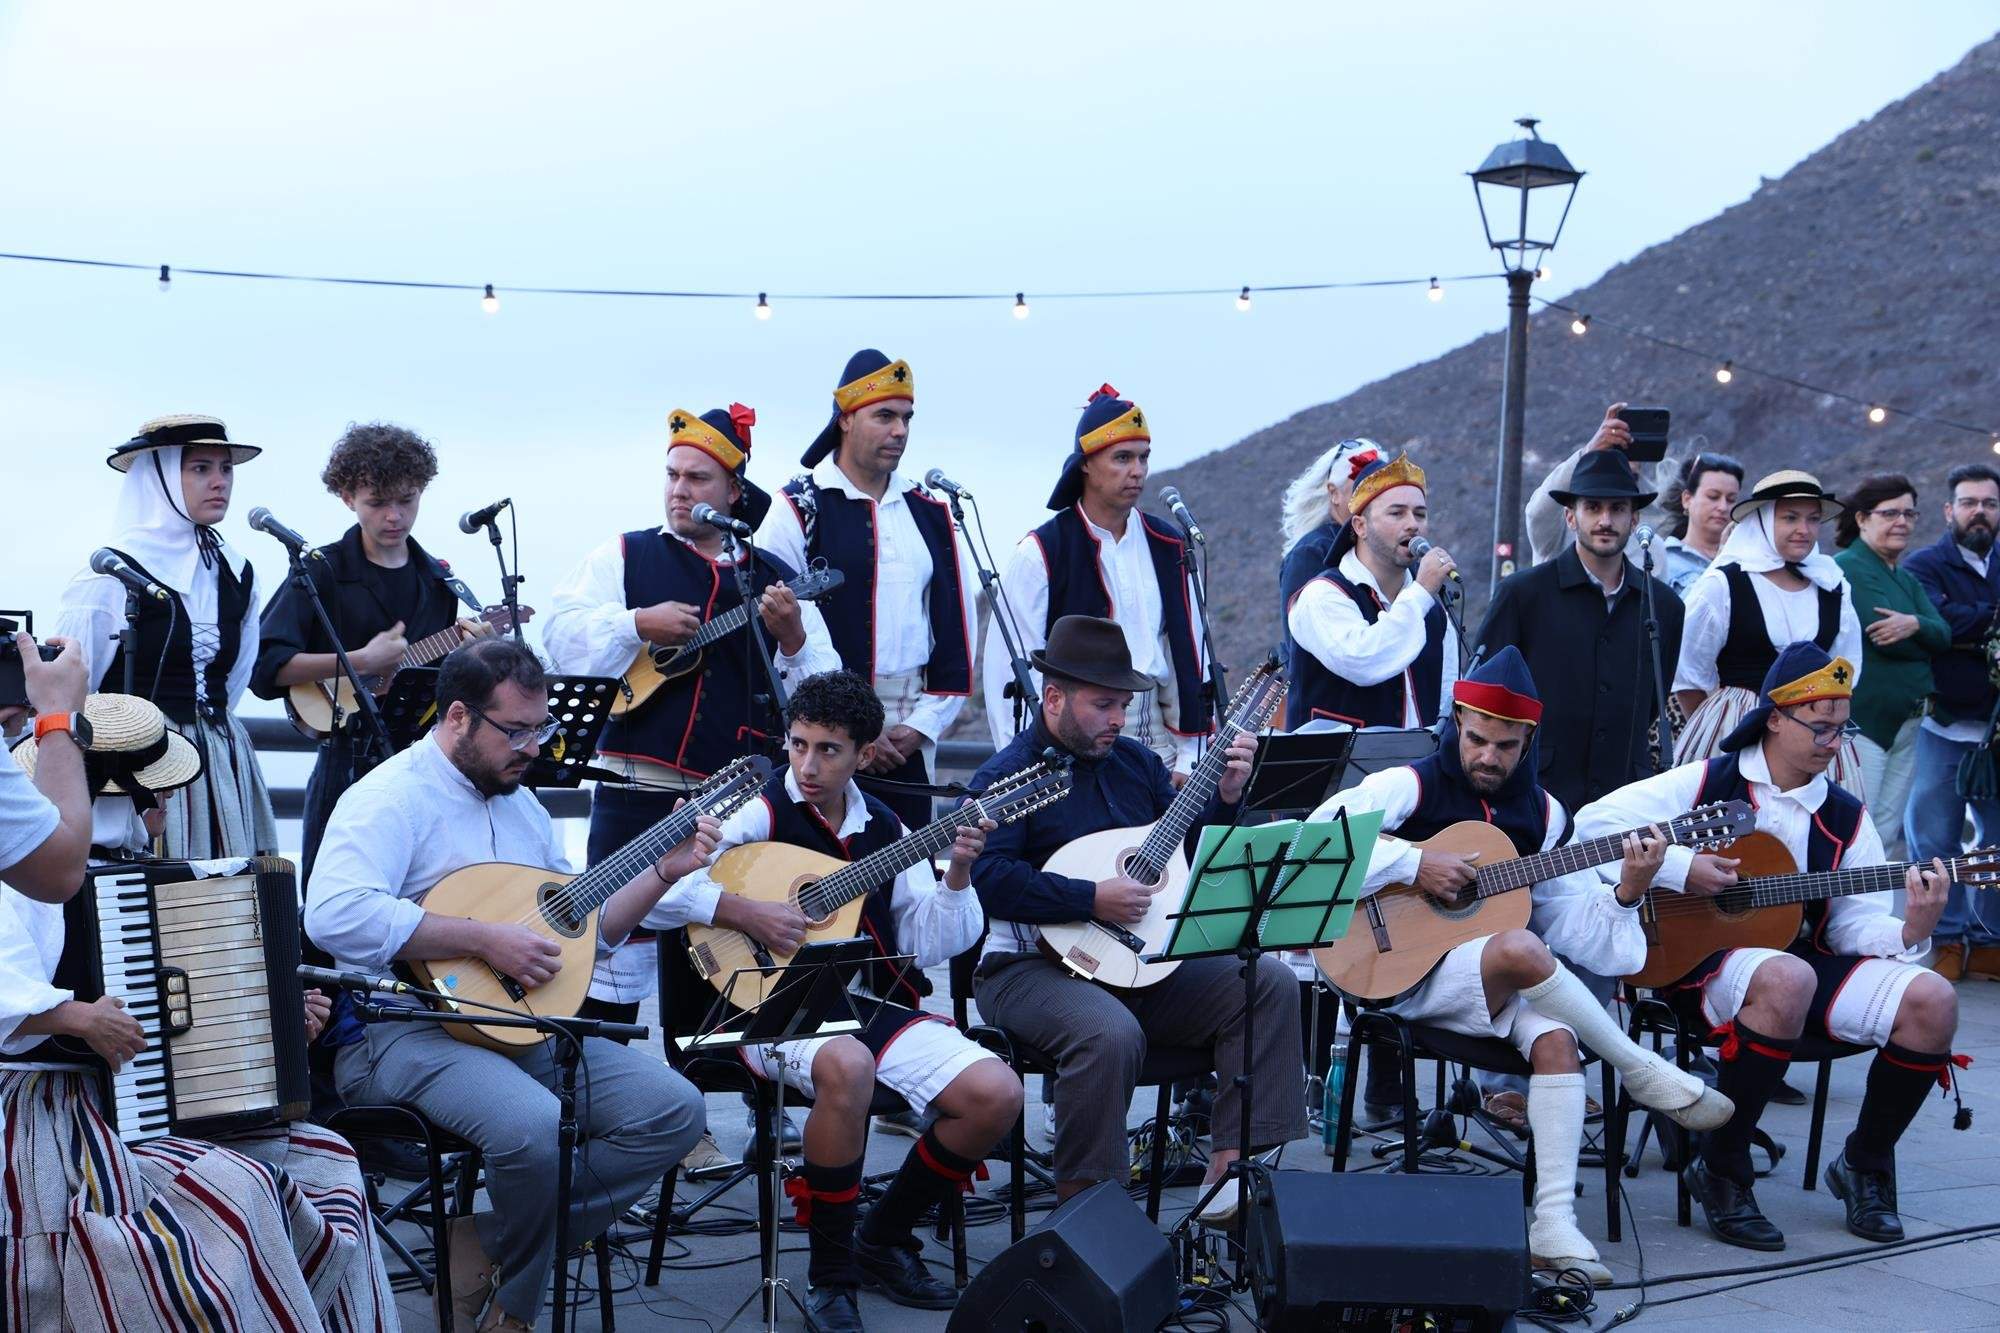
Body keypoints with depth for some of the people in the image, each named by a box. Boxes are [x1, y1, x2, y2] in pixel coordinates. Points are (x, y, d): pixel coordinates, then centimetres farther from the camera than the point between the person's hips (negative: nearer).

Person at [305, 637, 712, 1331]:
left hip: (524, 1027, 8)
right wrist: (485, 939, -24)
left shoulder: (521, 804, 17)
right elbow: (332, 916, -27)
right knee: (534, 1127, -35)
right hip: (405, 1033, -8)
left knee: (674, 1108, -9)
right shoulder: (393, 797, -10)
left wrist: (664, 870, 9)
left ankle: (496, 1244, -7)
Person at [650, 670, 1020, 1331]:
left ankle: (883, 1238, 12)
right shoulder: (757, 812, -3)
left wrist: (957, 873, -6)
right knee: (847, 1066, -39)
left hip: (870, 1003, 6)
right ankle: (830, 1273, -16)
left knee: (996, 1094, -13)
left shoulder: (883, 829, 12)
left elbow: (929, 944, 9)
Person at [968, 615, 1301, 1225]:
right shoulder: (1006, 776, -7)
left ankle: (1230, 1174, -12)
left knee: (1270, 982, -8)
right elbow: (985, 877, -22)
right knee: (1112, 1033, -37)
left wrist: (1225, 797, 3)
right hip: (1030, 965, -7)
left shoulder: (1134, 761, 16)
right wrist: (1092, 900, -23)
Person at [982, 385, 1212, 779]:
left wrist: (1189, 760, 6)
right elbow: (1008, 673, -6)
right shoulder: (1040, 554, -4)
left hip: (1155, 743, 4)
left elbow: (1191, 660, 12)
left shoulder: (1168, 548, 10)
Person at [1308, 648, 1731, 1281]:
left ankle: (1554, 1222, -32)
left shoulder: (1542, 813, 11)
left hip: (1500, 988, 5)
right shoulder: (1411, 786, -2)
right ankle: (1648, 1076, -17)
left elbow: (1576, 932, 7)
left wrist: (1625, 892, -11)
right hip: (1407, 974, -4)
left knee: (1556, 1037, -29)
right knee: (1520, 949, -34)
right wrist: (1414, 863, -21)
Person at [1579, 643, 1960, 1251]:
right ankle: (1720, 1171, -21)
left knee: (1932, 1001, -18)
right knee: (1788, 981, -40)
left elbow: (1854, 924, 4)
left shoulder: (1846, 817, 11)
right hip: (1701, 958, -5)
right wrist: (1678, 867, -19)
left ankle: (1865, 1166, 6)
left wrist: (1910, 931, -17)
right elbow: (1595, 820, -9)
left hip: (1803, 955, 5)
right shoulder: (1708, 783, -1)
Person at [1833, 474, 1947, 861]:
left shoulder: (1906, 578, 19)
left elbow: (1942, 635, 5)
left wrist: (1915, 624, -16)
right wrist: (1923, 643, -1)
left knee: (1889, 836, 11)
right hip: (1863, 718, -9)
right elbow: (1883, 636, -19)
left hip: (1906, 722, 9)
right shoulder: (1847, 567, -9)